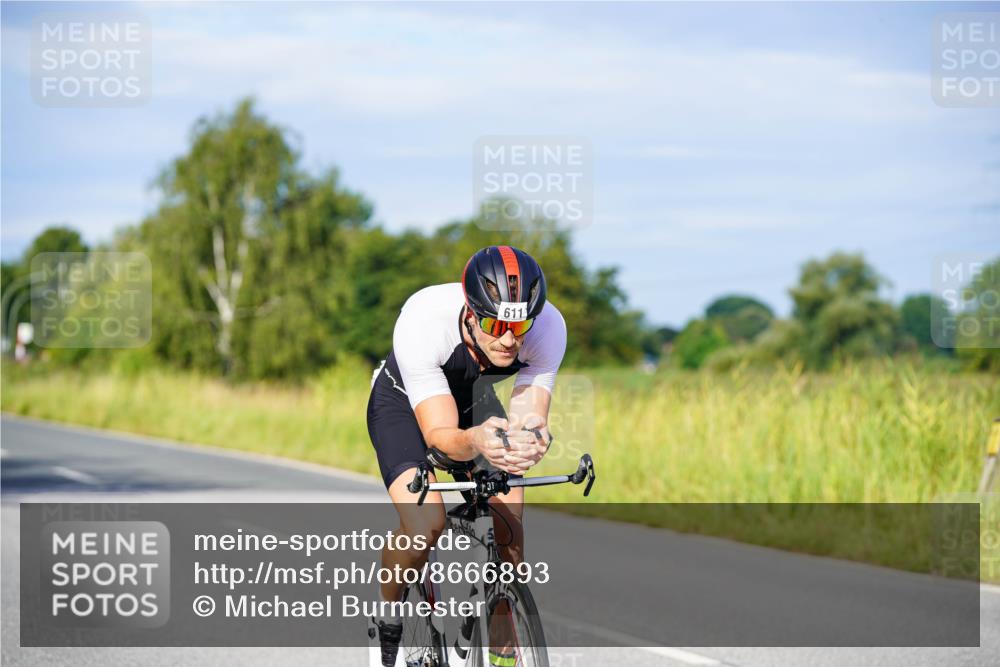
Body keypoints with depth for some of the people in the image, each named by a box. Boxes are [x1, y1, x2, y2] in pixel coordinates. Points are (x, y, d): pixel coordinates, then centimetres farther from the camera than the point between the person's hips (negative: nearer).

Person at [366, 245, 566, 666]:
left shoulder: (547, 327, -32)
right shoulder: (423, 321, -41)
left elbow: (528, 415, -34)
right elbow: (439, 433, -41)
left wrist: (530, 439, -58)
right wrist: (474, 442, -64)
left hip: (475, 401, 3)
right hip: (405, 403, -3)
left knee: (509, 537, -12)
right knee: (425, 526, -25)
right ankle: (387, 615, 3)